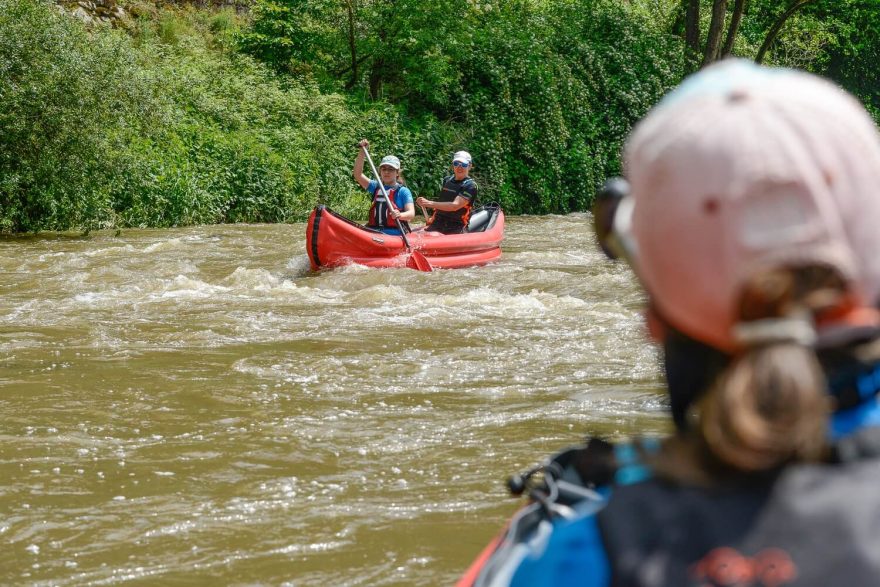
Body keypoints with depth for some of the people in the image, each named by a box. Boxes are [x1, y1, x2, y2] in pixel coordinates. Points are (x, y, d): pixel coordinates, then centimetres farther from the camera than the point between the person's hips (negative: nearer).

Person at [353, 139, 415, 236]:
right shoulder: (376, 187, 19)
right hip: (374, 234, 4)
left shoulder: (403, 191, 5)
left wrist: (400, 215, -30)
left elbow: (411, 213, -7)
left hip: (395, 234, -4)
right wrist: (362, 152, 2)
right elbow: (358, 174, 12)